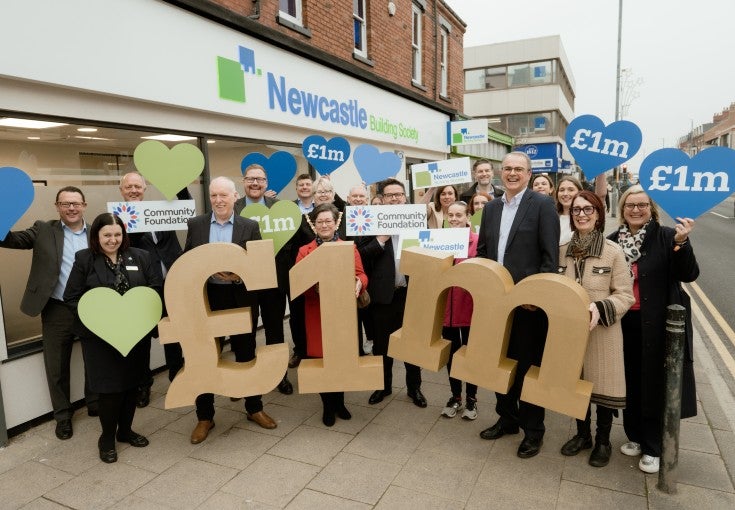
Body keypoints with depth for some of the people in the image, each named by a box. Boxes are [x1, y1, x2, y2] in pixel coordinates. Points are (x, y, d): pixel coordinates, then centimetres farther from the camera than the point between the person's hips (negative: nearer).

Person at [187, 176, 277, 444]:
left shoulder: (250, 226, -1)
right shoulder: (195, 224, 3)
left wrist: (241, 275, -20)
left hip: (241, 298, -1)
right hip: (207, 298, 1)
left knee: (246, 354, 13)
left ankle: (254, 408, 31)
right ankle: (205, 417, 26)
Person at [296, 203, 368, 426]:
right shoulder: (304, 251, 5)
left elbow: (360, 275, -1)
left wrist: (358, 283, -24)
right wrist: (315, 287, -25)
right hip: (317, 313, -1)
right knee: (321, 358, 4)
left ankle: (340, 402, 27)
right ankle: (328, 406, 21)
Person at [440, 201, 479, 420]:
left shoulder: (477, 241, -8)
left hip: (469, 305, -3)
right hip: (446, 305, 4)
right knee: (451, 353, 14)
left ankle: (471, 398, 27)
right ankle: (455, 396, 31)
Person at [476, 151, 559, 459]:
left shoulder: (543, 205, -6)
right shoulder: (491, 208, 11)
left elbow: (550, 256, -11)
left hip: (529, 301, -5)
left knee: (529, 365, 7)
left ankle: (533, 429, 23)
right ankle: (507, 418, 34)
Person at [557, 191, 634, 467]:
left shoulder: (614, 251, -10)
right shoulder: (563, 251, 2)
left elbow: (625, 295, -9)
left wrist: (600, 308, -24)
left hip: (602, 331, -3)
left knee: (602, 384, 8)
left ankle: (603, 441, 29)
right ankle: (582, 434, 35)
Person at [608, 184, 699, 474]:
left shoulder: (667, 237, -7)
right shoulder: (613, 240, 3)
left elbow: (689, 275, -16)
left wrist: (682, 243, -29)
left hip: (657, 324, -3)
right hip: (624, 324, 4)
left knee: (655, 383, 6)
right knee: (630, 381, 14)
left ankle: (654, 447, 22)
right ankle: (635, 436, 33)